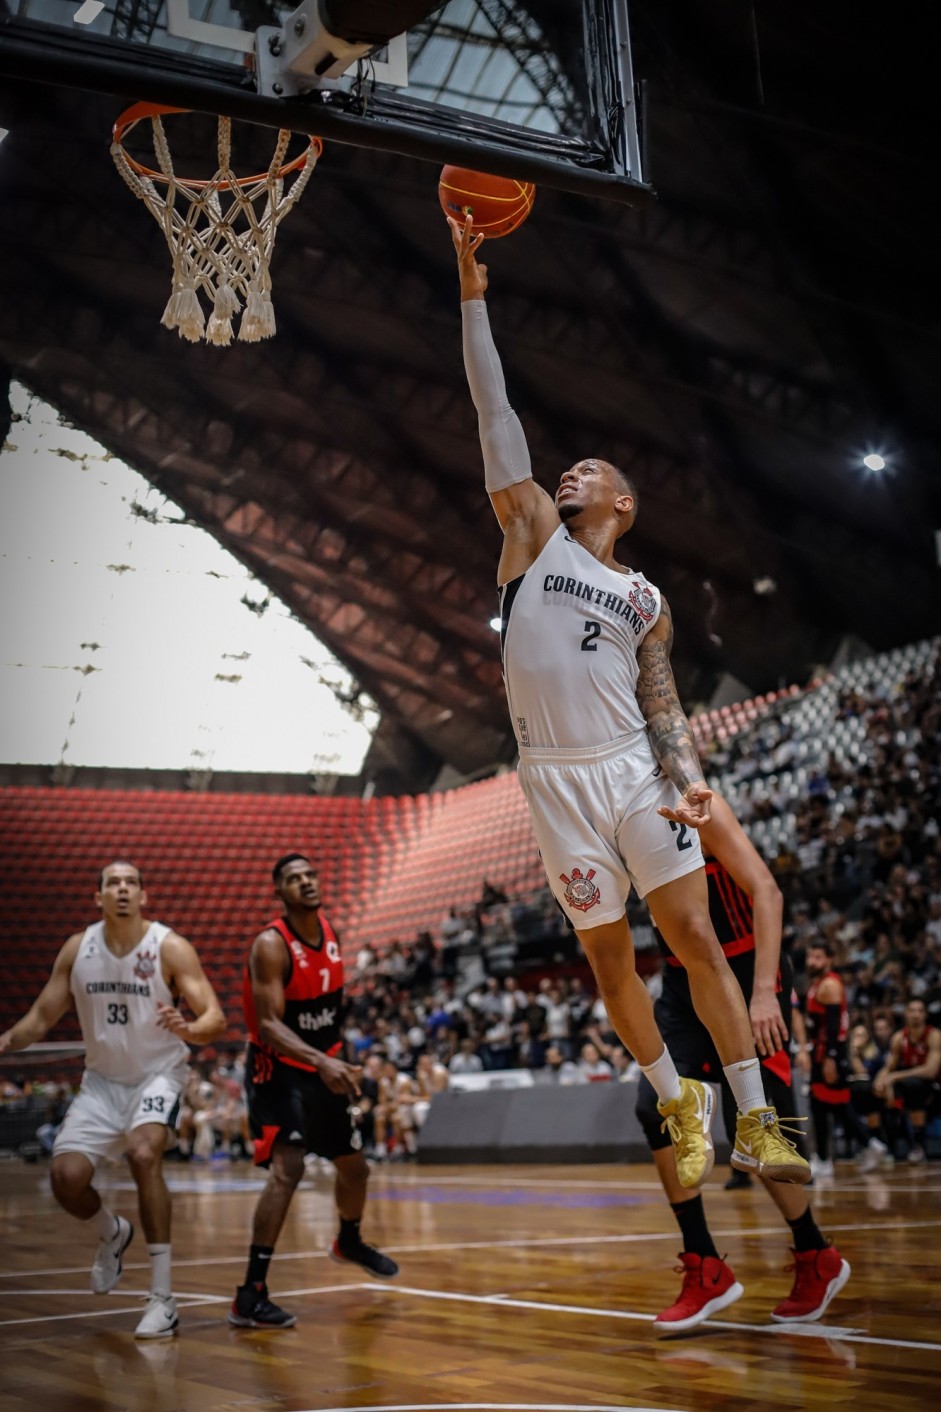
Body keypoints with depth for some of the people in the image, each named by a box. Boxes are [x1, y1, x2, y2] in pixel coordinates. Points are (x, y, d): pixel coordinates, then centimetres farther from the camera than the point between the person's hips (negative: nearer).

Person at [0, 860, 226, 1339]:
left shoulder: (170, 948, -13)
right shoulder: (77, 949, -3)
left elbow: (216, 1018, -17)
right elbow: (42, 1017, 7)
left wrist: (189, 1029, -38)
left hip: (158, 1075, -4)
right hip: (102, 1080, 4)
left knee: (143, 1154, -30)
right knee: (66, 1177, -10)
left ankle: (163, 1300, -21)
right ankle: (113, 1235, 28)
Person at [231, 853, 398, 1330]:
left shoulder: (330, 933, 2)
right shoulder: (271, 945, -21)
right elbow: (269, 1024, -28)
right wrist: (321, 1061, -40)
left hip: (324, 1068, 8)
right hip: (278, 1070, -7)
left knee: (354, 1166, 19)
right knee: (287, 1170, -24)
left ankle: (349, 1241, 50)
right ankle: (250, 1295, -21)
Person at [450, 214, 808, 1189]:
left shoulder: (645, 602, 13)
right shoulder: (535, 535, 9)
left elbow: (661, 705, 11)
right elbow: (497, 422, 3)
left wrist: (687, 775, -10)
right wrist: (472, 295, 0)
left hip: (635, 773, 1)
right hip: (557, 780, -1)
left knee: (697, 939, -1)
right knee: (608, 957, 5)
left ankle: (756, 1122, 7)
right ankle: (680, 1107, 23)